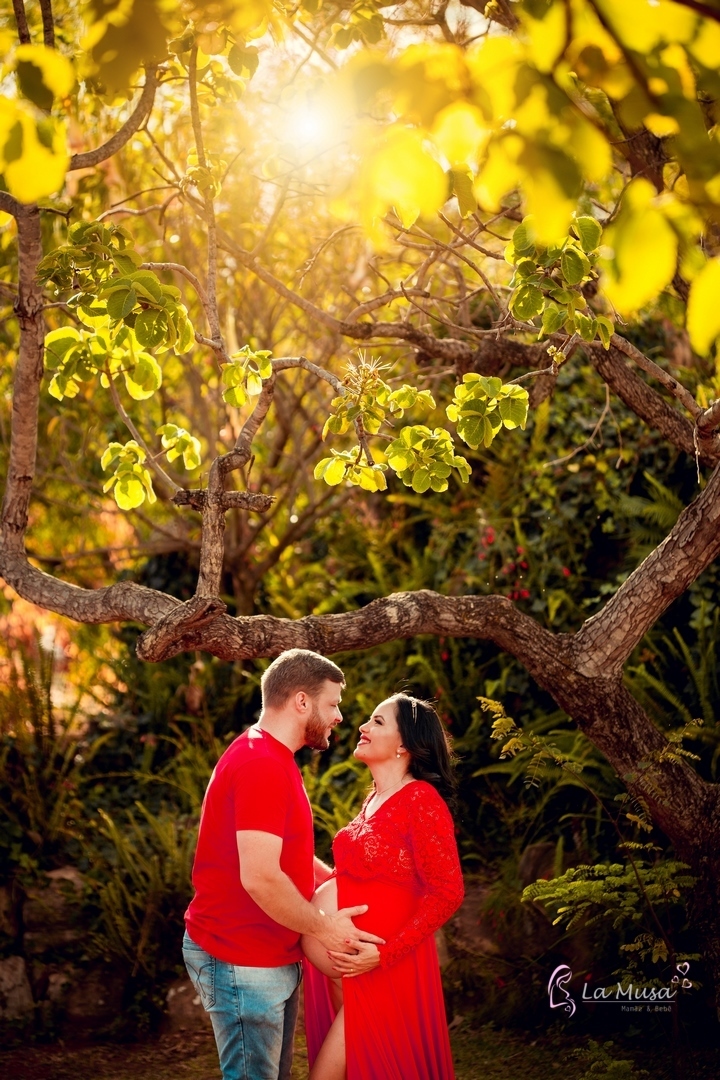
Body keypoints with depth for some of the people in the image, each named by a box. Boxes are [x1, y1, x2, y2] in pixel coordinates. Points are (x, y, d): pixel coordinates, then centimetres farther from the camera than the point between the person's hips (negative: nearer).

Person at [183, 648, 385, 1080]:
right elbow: (260, 878, -28)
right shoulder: (261, 766, -21)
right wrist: (324, 928, -16)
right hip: (244, 962, -10)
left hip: (273, 958, 10)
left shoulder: (272, 760, 15)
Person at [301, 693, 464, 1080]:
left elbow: (446, 893, -16)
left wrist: (384, 953, -20)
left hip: (385, 968, -8)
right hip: (344, 965, 8)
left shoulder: (421, 800, -13)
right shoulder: (375, 799, 12)